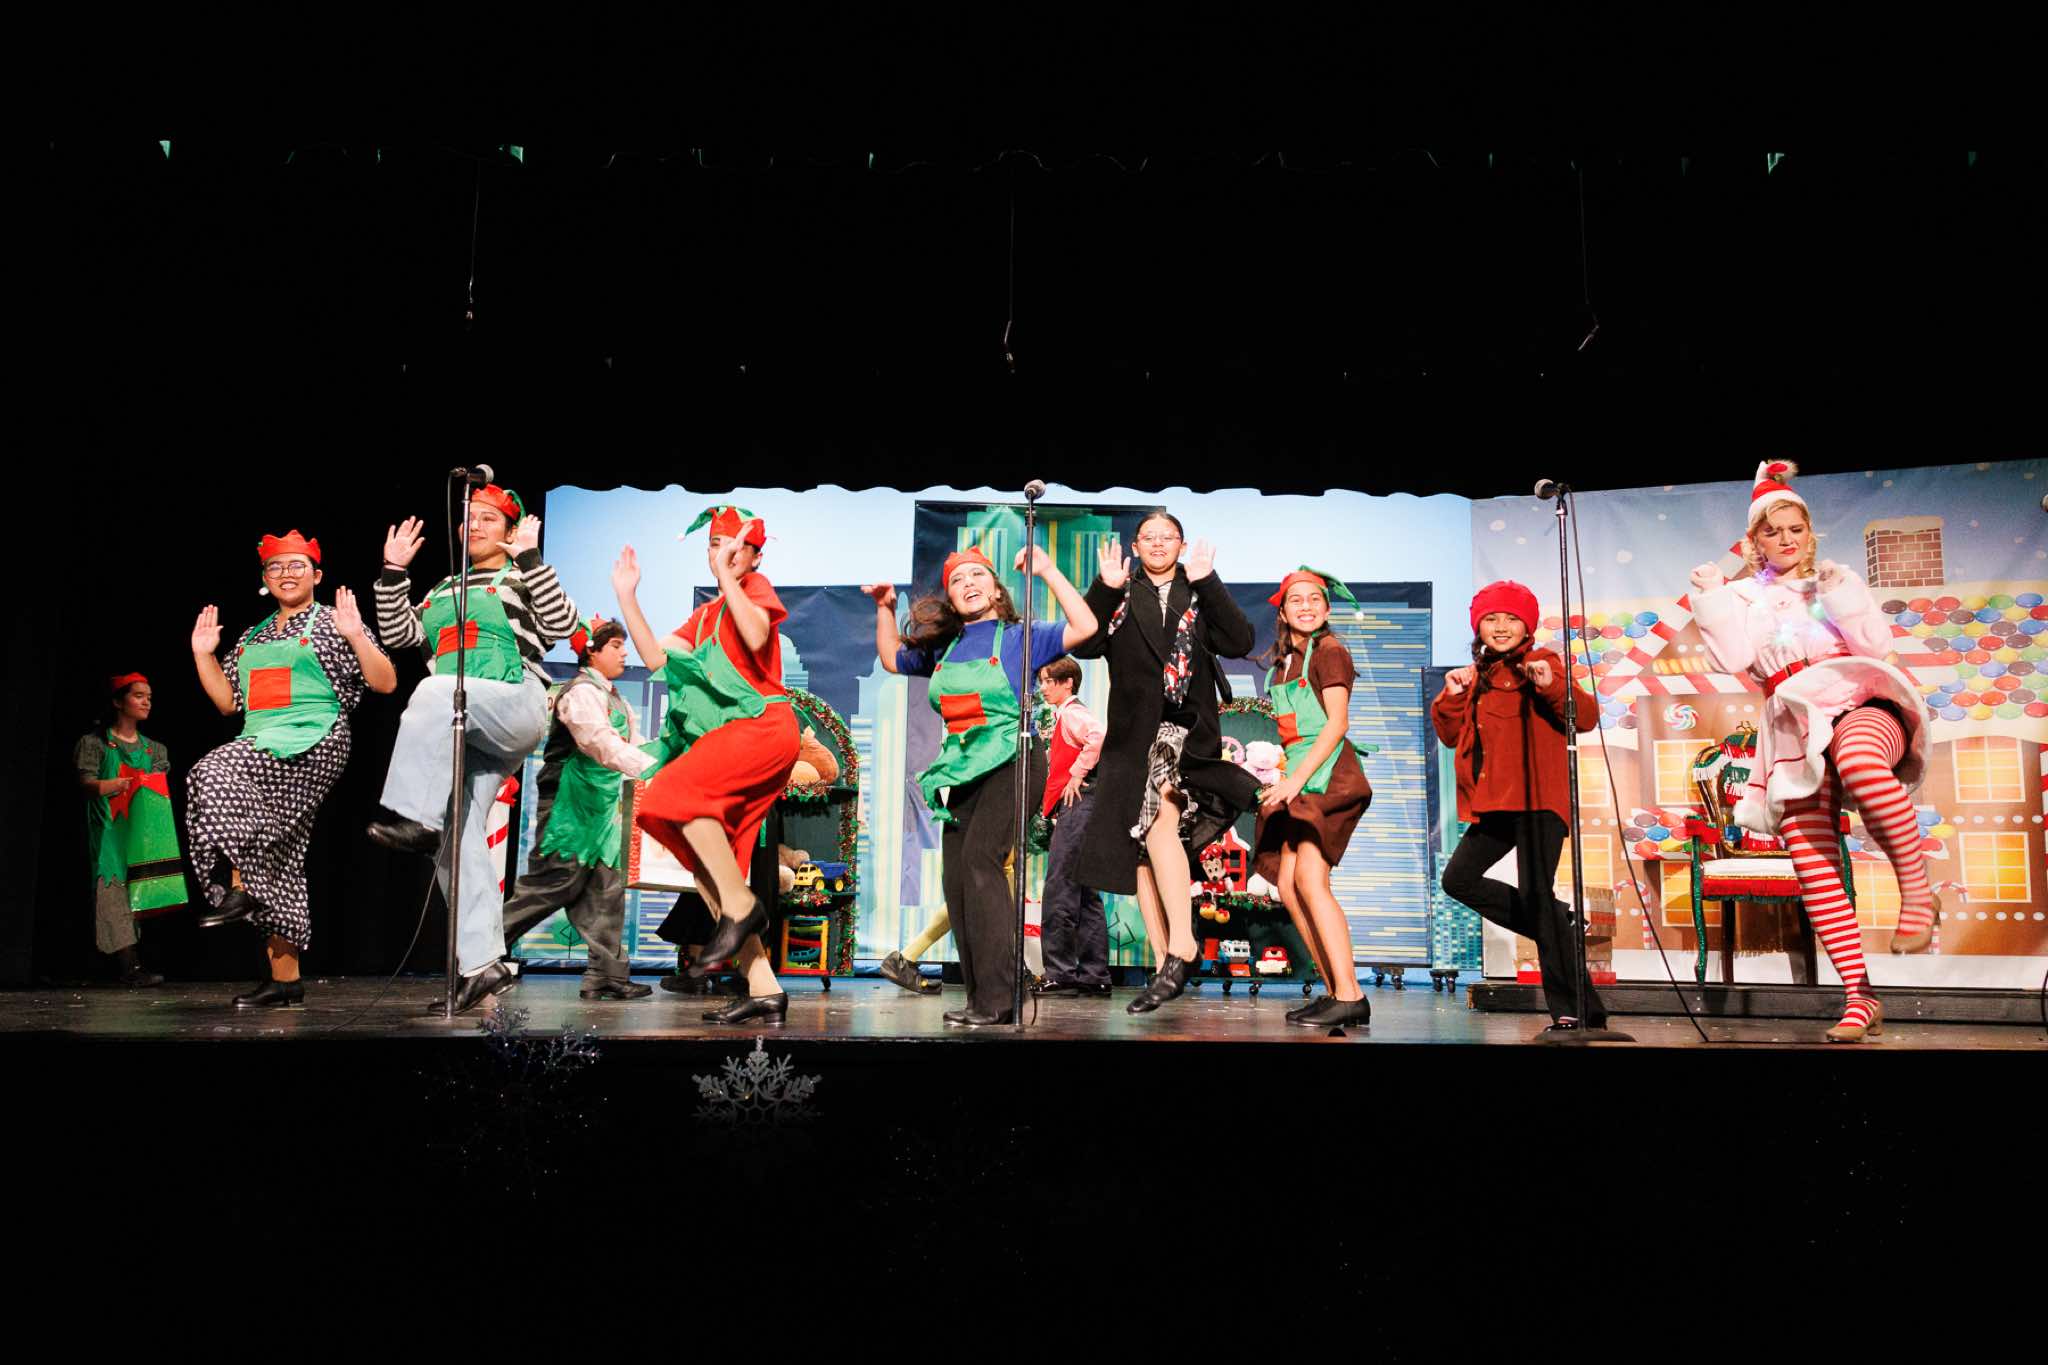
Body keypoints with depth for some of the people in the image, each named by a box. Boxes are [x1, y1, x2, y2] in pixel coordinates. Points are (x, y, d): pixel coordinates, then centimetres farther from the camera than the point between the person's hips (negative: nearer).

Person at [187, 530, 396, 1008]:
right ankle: (285, 978, 3)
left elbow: (386, 684, -3)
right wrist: (203, 654, 15)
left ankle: (240, 887, -21)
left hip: (313, 741, -6)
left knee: (212, 774, -28)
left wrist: (356, 635, -14)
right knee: (281, 861, 0)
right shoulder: (252, 637, 24)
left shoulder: (331, 624, 5)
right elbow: (228, 701, 23)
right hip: (262, 750, 6)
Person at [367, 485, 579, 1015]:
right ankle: (483, 963, -9)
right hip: (460, 731, 5)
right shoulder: (445, 590, 29)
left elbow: (562, 624, -8)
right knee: (459, 835, -8)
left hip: (515, 707, -5)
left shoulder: (522, 579, 11)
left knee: (434, 691, -34)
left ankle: (415, 818, -36)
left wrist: (528, 559, -14)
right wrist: (394, 572, 11)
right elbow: (399, 633, 20)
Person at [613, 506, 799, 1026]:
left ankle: (742, 905, -21)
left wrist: (726, 576, -18)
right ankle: (763, 991, -1)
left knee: (679, 788, -29)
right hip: (726, 739, 8)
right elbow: (656, 656, 17)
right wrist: (627, 597, 14)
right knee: (708, 868, 0)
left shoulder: (756, 587, 5)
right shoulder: (704, 616, 26)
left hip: (763, 725, -8)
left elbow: (756, 636, -17)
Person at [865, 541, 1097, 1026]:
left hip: (1010, 762, -7)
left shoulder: (1018, 637, 1)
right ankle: (981, 998, 9)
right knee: (956, 876, 1)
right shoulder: (942, 648, 16)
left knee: (979, 858, -23)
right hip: (963, 769, 7)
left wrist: (1048, 571, -10)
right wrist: (885, 608, 20)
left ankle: (998, 997, -22)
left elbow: (1084, 627, -10)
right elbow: (892, 659, 32)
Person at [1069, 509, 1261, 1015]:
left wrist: (1207, 582, -11)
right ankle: (1165, 966, 6)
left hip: (1188, 729, -2)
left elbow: (1240, 643, -5)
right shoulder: (1120, 597, 13)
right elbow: (1083, 645, -2)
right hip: (1134, 736, 3)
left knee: (1160, 819, -26)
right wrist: (1105, 588, -11)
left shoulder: (1200, 597, 10)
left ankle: (1181, 944, -23)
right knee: (1143, 845, 1)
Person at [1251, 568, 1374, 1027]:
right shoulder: (1282, 663, 18)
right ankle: (1336, 992, 6)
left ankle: (1350, 996, -18)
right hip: (1297, 781, 8)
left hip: (1328, 775, -8)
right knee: (1287, 884, 1)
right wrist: (1276, 781, 10)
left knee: (1309, 877, -19)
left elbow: (1336, 723, -13)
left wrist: (1296, 778, -19)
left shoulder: (1329, 651, -4)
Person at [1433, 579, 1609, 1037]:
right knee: (1459, 879, 11)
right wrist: (1453, 697, 1)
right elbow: (1452, 735, 16)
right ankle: (1555, 925, 17)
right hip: (1495, 803, 9)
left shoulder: (1539, 664, -2)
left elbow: (1587, 717, -15)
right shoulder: (1479, 675, 18)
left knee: (1534, 893, -16)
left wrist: (1552, 686, -30)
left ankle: (1579, 1010, -10)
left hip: (1537, 799, -9)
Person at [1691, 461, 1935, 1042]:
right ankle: (1859, 999, -3)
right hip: (1794, 727, 1)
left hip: (1857, 701, -1)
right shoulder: (1743, 597, 19)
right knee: (1813, 871, -10)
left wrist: (1842, 598, -5)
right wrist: (1711, 598, 1)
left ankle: (1917, 890, -24)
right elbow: (1734, 657, 1)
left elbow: (1877, 644, 6)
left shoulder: (1835, 581, 19)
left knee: (1858, 759, -41)